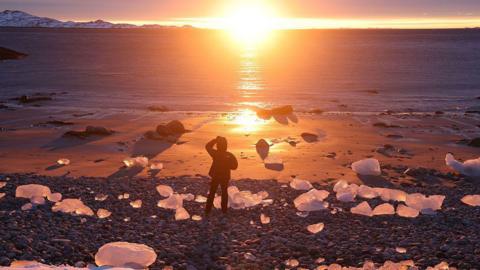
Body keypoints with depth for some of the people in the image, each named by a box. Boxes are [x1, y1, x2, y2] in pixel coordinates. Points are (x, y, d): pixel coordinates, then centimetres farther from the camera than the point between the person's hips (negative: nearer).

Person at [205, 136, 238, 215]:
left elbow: (208, 146, -2)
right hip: (225, 177, 0)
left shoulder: (215, 154, -18)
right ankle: (224, 210, 23)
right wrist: (227, 165, 0)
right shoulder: (229, 156, -16)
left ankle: (208, 210, 13)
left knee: (211, 193, 12)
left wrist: (215, 140, -2)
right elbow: (234, 166, -10)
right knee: (224, 193, 17)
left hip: (215, 177, 0)